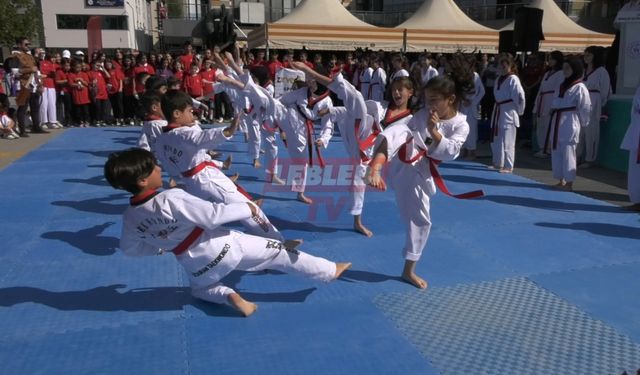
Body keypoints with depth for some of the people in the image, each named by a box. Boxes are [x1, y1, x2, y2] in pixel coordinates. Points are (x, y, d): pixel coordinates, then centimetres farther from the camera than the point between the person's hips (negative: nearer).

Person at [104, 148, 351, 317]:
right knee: (278, 252, 7)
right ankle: (331, 271, 19)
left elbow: (130, 248, 11)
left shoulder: (130, 217, -6)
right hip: (221, 247, -5)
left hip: (197, 267, 6)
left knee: (201, 288, 39)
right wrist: (247, 209, -11)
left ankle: (230, 297, 8)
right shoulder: (171, 199, -27)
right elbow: (213, 215, -25)